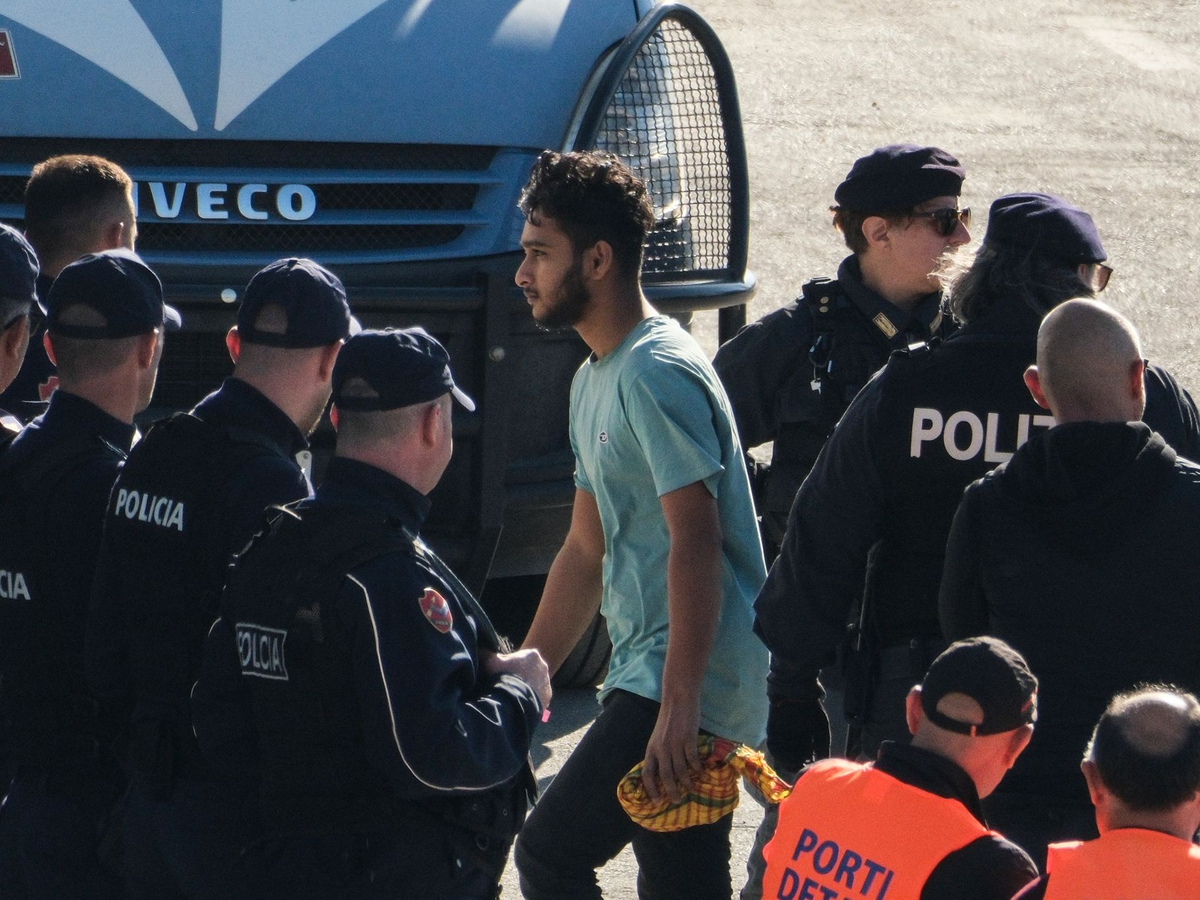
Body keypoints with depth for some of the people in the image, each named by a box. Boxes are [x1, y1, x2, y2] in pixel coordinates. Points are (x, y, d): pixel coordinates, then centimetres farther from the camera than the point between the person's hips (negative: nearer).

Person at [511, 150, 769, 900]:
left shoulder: (658, 375, -13)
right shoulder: (595, 381, 20)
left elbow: (696, 543, -20)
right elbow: (588, 550, 27)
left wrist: (678, 705, -26)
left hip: (688, 683, -10)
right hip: (646, 677, 10)